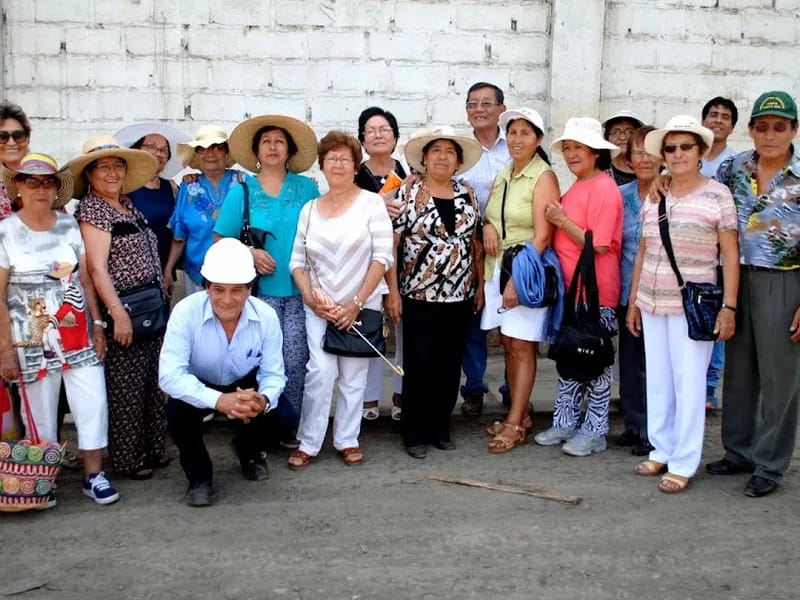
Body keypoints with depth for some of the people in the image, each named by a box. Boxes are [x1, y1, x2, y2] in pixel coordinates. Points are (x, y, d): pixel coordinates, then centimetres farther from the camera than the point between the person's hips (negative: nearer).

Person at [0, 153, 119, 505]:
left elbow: (85, 279, 6)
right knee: (41, 411, 5)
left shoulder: (70, 225, 3)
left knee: (93, 401, 0)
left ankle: (94, 474, 13)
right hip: (32, 340, -2)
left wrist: (97, 325, 3)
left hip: (78, 334, 3)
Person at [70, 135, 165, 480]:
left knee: (152, 383, 14)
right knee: (126, 388, 1)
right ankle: (127, 459, 13)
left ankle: (152, 448, 27)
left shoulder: (127, 205, 13)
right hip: (122, 312, -8)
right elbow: (97, 268, -16)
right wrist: (118, 313, -21)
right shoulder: (91, 209, -9)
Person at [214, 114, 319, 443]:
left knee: (295, 362, -1)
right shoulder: (241, 191, 4)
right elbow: (221, 242, 4)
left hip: (299, 291, 1)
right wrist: (248, 253, -12)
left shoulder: (306, 188, 6)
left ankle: (289, 428, 14)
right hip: (259, 291, 0)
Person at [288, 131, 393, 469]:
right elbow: (297, 261, 8)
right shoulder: (309, 210, 8)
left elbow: (382, 258, -8)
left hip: (361, 306, -1)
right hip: (319, 307, 1)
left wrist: (356, 304, -12)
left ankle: (347, 440, 20)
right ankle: (308, 443, 4)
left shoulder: (371, 203, -2)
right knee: (321, 372, -9)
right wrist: (311, 297, -9)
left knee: (353, 376, 6)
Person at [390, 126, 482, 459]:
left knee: (450, 366, 9)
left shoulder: (467, 194, 9)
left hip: (459, 295, 4)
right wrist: (393, 291, -10)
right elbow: (390, 244, -6)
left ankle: (440, 427, 23)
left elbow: (475, 243, 14)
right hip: (419, 295, -4)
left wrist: (480, 285, 11)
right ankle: (414, 433, 12)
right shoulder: (409, 191, -4)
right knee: (420, 365, -1)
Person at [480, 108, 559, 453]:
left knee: (522, 347, -4)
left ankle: (515, 424, 1)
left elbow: (542, 235, -14)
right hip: (497, 268, 7)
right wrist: (487, 226, -1)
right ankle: (521, 415, 19)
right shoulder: (503, 175, 14)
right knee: (508, 345, 9)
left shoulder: (543, 177, -8)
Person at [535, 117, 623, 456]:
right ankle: (565, 423, 27)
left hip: (595, 292, -8)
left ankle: (595, 431, 15)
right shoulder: (576, 187, 11)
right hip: (569, 288, 8)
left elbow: (599, 245, -18)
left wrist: (563, 221, -15)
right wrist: (557, 220, 1)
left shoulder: (604, 189, -13)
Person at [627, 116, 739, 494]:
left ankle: (683, 463, 9)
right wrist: (633, 301, 13)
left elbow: (731, 255, -4)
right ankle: (661, 450, 24)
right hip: (652, 303, 5)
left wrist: (728, 307, -9)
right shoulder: (654, 196, 10)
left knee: (688, 384, 0)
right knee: (657, 381, 11)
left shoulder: (717, 194, -3)